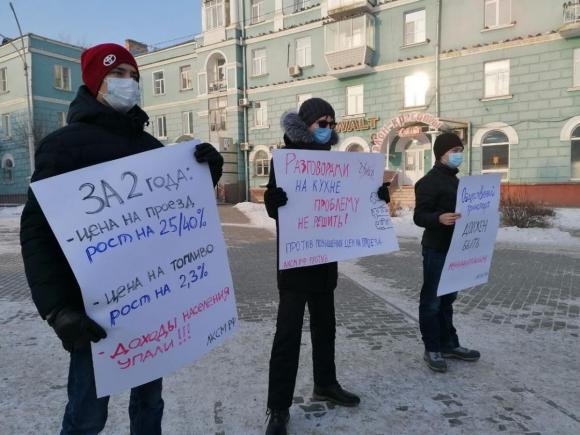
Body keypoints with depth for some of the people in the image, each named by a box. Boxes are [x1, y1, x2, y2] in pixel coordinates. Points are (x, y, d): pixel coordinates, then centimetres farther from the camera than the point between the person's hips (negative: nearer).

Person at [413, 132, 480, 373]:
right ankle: (432, 349, 11)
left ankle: (449, 344, 28)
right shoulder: (429, 181, -13)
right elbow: (419, 216, -19)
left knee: (448, 298, 17)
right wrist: (439, 218, -36)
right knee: (432, 300, 1)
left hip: (454, 248, 9)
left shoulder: (454, 180, 16)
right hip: (436, 249, -9)